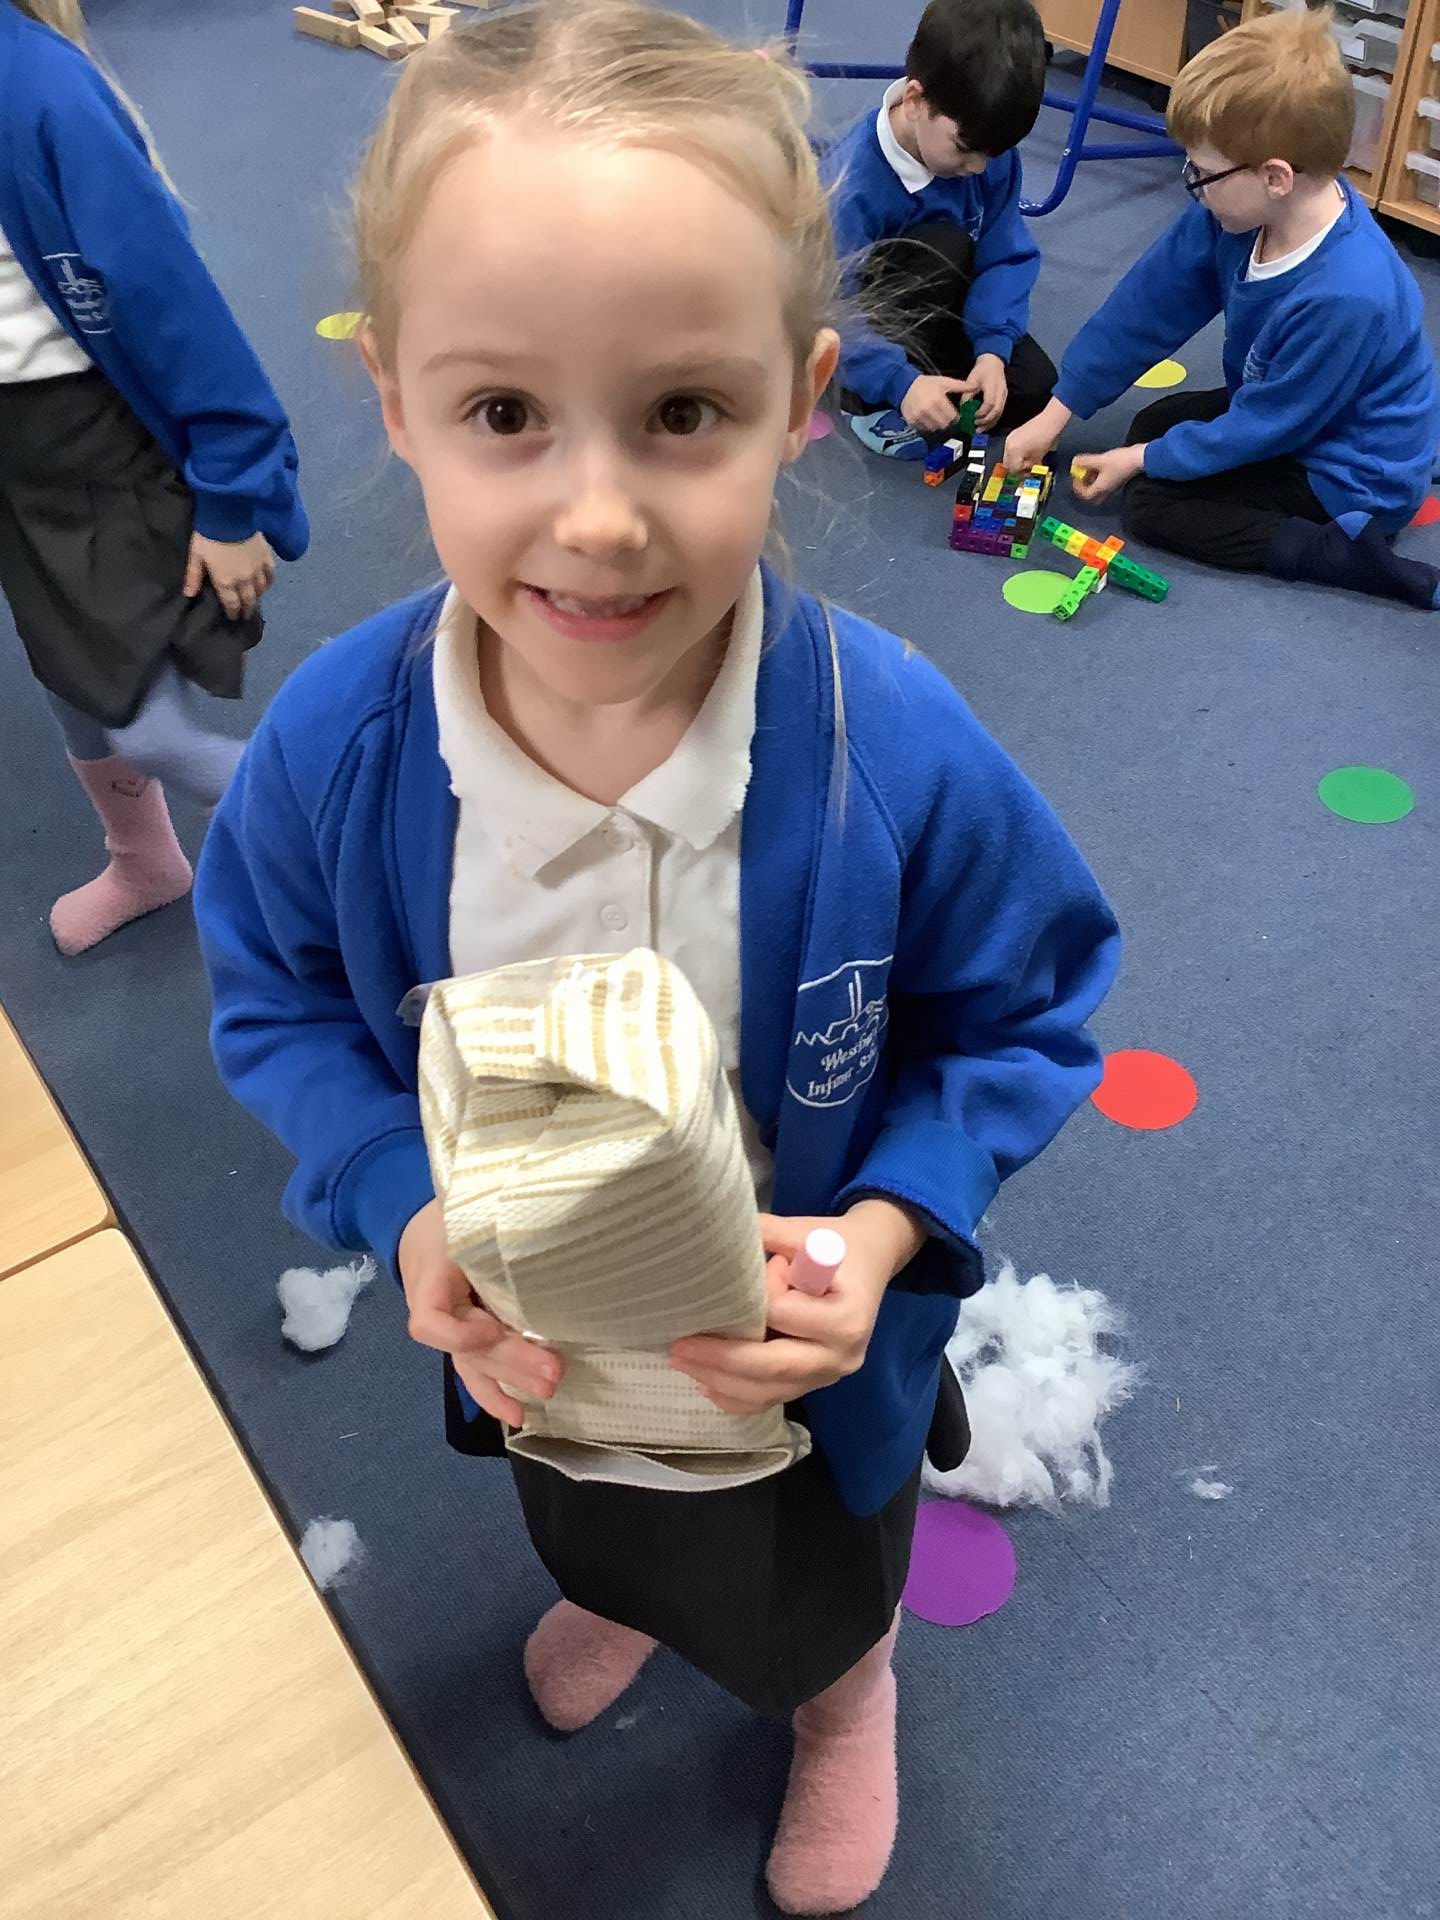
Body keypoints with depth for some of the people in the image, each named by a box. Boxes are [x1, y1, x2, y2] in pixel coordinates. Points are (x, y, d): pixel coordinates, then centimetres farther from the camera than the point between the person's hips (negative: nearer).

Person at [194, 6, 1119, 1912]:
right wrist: (407, 1210, -25)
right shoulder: (330, 746, -27)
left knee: (808, 1614, 32)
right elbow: (279, 1002, -9)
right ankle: (626, 1598, 79)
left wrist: (885, 1229, -29)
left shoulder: (900, 755, -32)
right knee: (588, 1539, 39)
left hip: (798, 1357, -2)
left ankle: (849, 1689, 73)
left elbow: (1024, 1015, -15)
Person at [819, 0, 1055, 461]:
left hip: (941, 309, 5)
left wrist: (992, 349, -29)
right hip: (863, 312, -5)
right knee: (946, 247, -33)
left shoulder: (989, 152, -16)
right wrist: (900, 381, -43)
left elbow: (1006, 255, -13)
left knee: (1033, 389, -14)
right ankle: (870, 402, -21)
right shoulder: (850, 183, -33)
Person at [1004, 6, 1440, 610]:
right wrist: (1057, 412, -5)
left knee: (1151, 503, -15)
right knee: (1153, 425, 17)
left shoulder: (1347, 295, -37)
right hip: (1283, 405, 9)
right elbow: (1149, 303, -7)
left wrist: (1141, 461, -15)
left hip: (1353, 473, -9)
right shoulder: (1237, 210, -16)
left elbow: (1261, 427, -26)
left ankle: (1357, 555, -15)